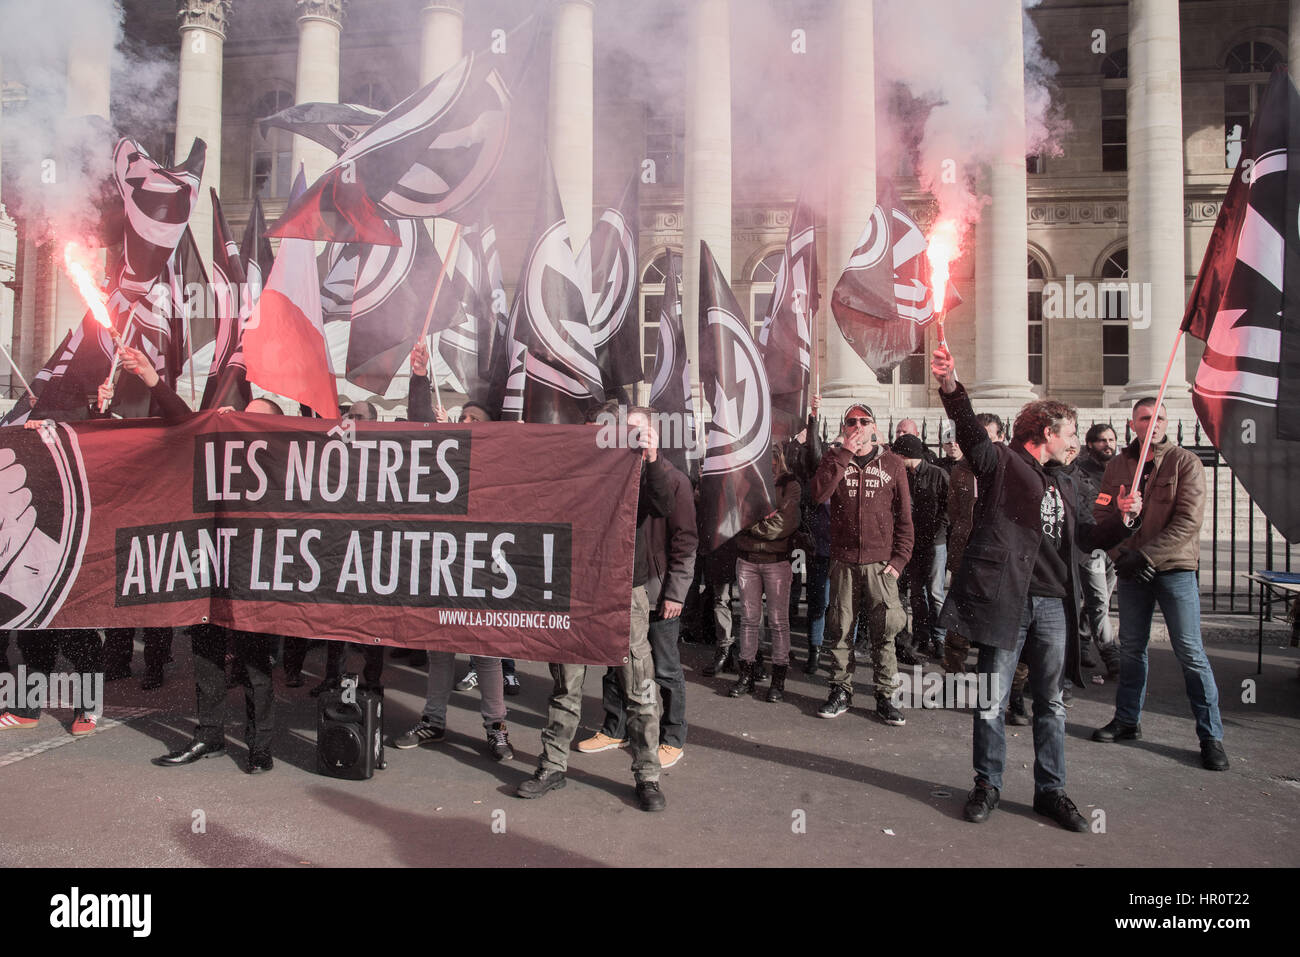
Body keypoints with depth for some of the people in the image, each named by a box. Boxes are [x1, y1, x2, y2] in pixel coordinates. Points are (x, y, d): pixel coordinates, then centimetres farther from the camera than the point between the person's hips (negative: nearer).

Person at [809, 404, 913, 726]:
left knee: (883, 632, 1)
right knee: (841, 629, 7)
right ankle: (841, 692, 19)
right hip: (844, 560, 1)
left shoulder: (892, 463, 6)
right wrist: (844, 452, -15)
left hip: (881, 562, 0)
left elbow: (904, 515, 6)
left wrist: (900, 557, -2)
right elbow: (819, 494, -14)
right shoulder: (834, 459, 6)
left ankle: (884, 696, 12)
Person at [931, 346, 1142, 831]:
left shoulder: (1062, 485, 23)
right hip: (1006, 599, -6)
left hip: (1054, 605, 7)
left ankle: (1050, 790, 25)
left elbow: (1087, 535, 29)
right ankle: (987, 785, 17)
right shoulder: (1002, 462, 1)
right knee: (992, 701, 1)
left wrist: (1121, 519, 9)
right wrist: (951, 387, -34)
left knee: (1051, 703, 13)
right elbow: (970, 429, -17)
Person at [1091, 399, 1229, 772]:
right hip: (1131, 571, 4)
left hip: (1174, 569, -3)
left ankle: (1211, 736, 8)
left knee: (1190, 653, -2)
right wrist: (1120, 555, -11)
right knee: (1131, 647, 12)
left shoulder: (1185, 463, -3)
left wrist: (1146, 555, -18)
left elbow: (1188, 521, -11)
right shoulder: (1117, 466, 7)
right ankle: (1127, 720, 25)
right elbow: (1102, 515, 5)